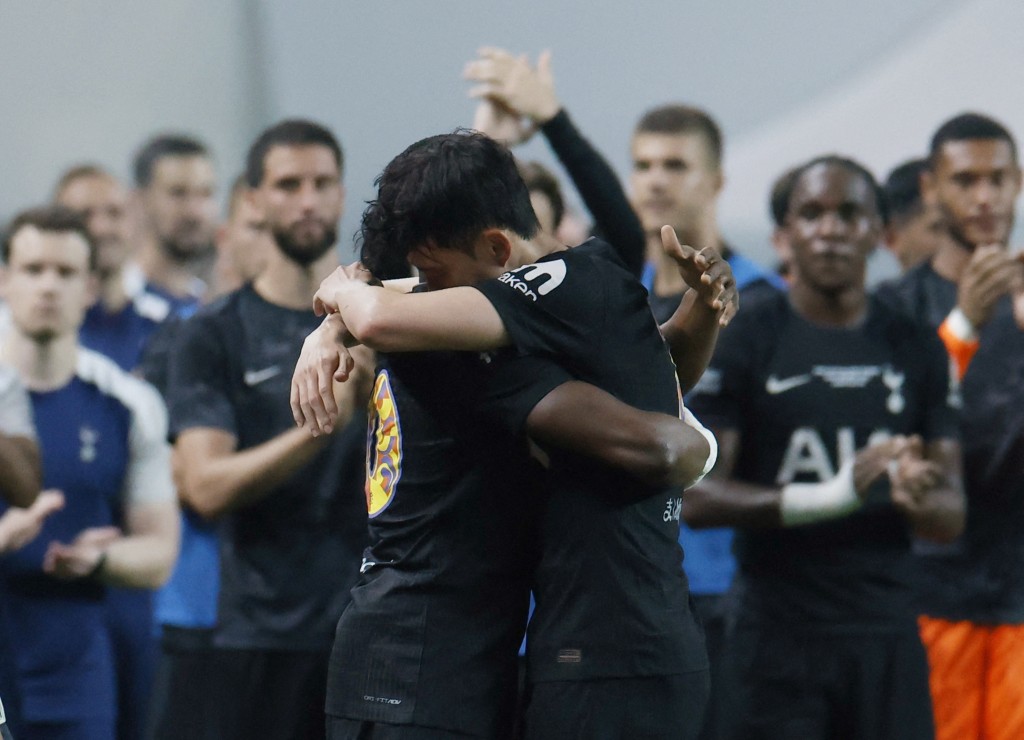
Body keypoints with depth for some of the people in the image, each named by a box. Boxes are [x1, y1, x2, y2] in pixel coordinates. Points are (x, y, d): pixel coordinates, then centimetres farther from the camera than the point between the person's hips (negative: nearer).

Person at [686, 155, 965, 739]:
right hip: (778, 640, -3)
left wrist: (916, 496, -16)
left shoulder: (916, 350, 11)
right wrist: (831, 496, -19)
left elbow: (952, 516, 10)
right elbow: (698, 498, -7)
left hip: (888, 637, 3)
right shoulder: (745, 343, 1)